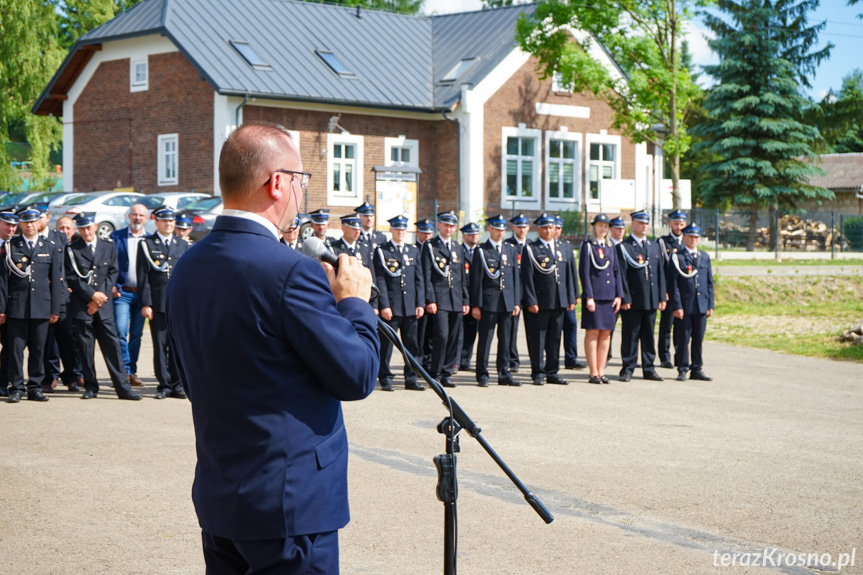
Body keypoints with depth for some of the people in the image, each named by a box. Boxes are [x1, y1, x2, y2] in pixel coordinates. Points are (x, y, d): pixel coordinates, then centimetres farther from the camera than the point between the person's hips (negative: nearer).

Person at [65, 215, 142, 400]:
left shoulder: (109, 246, 9)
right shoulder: (72, 249, 3)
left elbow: (113, 273, 7)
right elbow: (71, 277, -2)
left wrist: (100, 296, -4)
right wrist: (91, 295, -9)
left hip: (103, 305, 1)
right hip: (81, 305, -1)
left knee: (112, 345, -3)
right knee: (86, 348, 1)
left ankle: (123, 387, -2)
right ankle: (90, 387, 9)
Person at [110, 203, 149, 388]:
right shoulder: (116, 237, 4)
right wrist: (111, 286, -8)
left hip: (142, 294, 2)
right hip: (122, 292, -2)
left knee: (136, 334, 6)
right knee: (120, 332, -12)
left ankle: (132, 371, 14)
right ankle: (124, 371, -7)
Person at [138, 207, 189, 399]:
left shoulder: (183, 245, 15)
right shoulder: (146, 244, 5)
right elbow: (143, 275, 0)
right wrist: (145, 303, -7)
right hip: (158, 303, -2)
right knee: (160, 345, 0)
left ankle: (177, 384, 8)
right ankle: (164, 384, 6)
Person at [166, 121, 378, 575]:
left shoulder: (185, 269, 6)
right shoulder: (290, 272, -19)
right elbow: (357, 376, -15)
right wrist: (354, 301, 2)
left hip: (216, 499, 8)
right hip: (290, 503, -8)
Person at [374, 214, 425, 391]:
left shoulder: (414, 251, 14)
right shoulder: (381, 251, 1)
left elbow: (419, 279, 12)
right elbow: (380, 280, -5)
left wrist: (420, 304, 4)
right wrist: (384, 306, -12)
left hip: (410, 307, 4)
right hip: (390, 306, -4)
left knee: (412, 345, 6)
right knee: (386, 344, 0)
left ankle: (411, 379, 13)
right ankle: (385, 379, 8)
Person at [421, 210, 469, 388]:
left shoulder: (458, 248, 17)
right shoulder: (430, 246, 0)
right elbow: (426, 275, -5)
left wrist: (465, 300, 14)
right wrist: (430, 300, -13)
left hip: (456, 300, 6)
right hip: (439, 299, -6)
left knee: (454, 338, 4)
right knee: (441, 335, -13)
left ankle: (446, 373, 12)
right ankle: (435, 374, -4)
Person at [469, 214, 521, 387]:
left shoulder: (511, 250, 13)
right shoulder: (481, 251, -1)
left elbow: (515, 277, 14)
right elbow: (476, 279, -3)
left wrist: (517, 302, 7)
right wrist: (476, 305, -8)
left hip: (507, 302, 4)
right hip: (488, 301, -4)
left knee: (505, 340, 8)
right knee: (485, 340, -2)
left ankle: (504, 374, 14)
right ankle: (482, 375, 5)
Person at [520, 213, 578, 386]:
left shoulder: (561, 249, 16)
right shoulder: (531, 249, 0)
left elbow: (569, 274, 17)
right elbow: (527, 277, -6)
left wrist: (571, 298, 9)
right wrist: (531, 301, -13)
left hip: (559, 302, 5)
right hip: (539, 302, -5)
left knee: (555, 338, 9)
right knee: (537, 339, -1)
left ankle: (552, 373, 16)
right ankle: (538, 373, 6)